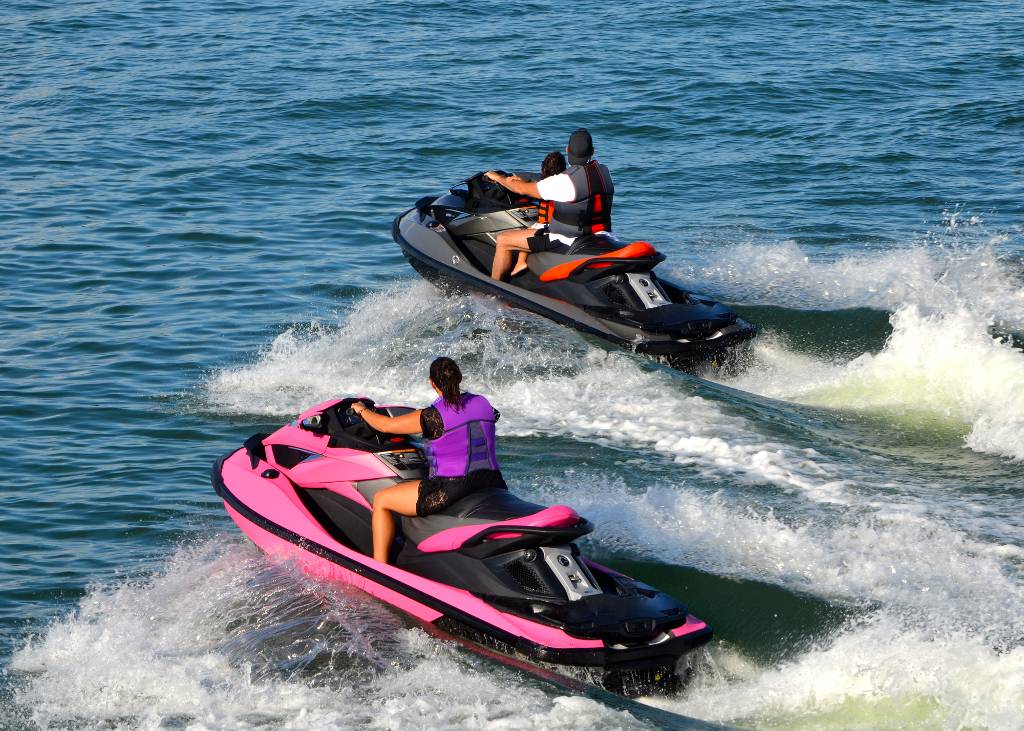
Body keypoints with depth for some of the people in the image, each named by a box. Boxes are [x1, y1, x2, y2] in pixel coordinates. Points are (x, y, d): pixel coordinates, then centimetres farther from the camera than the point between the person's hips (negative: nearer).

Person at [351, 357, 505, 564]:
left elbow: (386, 425, -2)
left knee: (381, 500, 9)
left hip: (450, 490, -6)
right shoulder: (482, 404, 6)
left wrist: (362, 410, 20)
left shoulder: (433, 417, -11)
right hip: (492, 485, 6)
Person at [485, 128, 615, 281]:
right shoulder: (604, 172, 0)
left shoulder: (565, 181, -22)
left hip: (569, 242, -8)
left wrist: (499, 178, 10)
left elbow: (523, 189, -11)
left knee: (503, 240, 2)